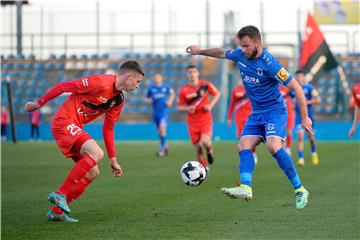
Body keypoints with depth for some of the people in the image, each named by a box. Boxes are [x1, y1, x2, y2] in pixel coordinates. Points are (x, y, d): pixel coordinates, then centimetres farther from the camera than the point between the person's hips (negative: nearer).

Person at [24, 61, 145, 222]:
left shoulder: (119, 100, 11)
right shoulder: (101, 83, -18)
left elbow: (108, 129, 19)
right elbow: (63, 87, -14)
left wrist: (113, 159, 16)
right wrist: (39, 104, -7)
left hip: (74, 128, 10)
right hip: (64, 122, -10)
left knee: (92, 173, 5)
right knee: (96, 153, -26)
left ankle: (57, 211, 11)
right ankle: (60, 193, -21)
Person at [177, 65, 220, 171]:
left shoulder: (206, 85, -5)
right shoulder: (183, 90, -3)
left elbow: (217, 94, 10)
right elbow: (179, 107, 4)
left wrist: (211, 105, -6)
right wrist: (187, 108, -18)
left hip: (206, 119, -2)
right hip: (192, 122, 2)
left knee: (205, 141, -25)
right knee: (198, 147, 3)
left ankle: (210, 151, 11)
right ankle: (204, 168, 23)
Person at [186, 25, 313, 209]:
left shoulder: (269, 63, -22)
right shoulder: (240, 55, -1)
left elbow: (296, 88, -20)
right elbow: (222, 53, 24)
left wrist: (304, 117, -22)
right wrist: (200, 52, 36)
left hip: (275, 111, -8)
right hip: (257, 112, 8)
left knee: (273, 146, -27)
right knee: (244, 145, -12)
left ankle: (299, 190, -21)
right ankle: (246, 188, -26)